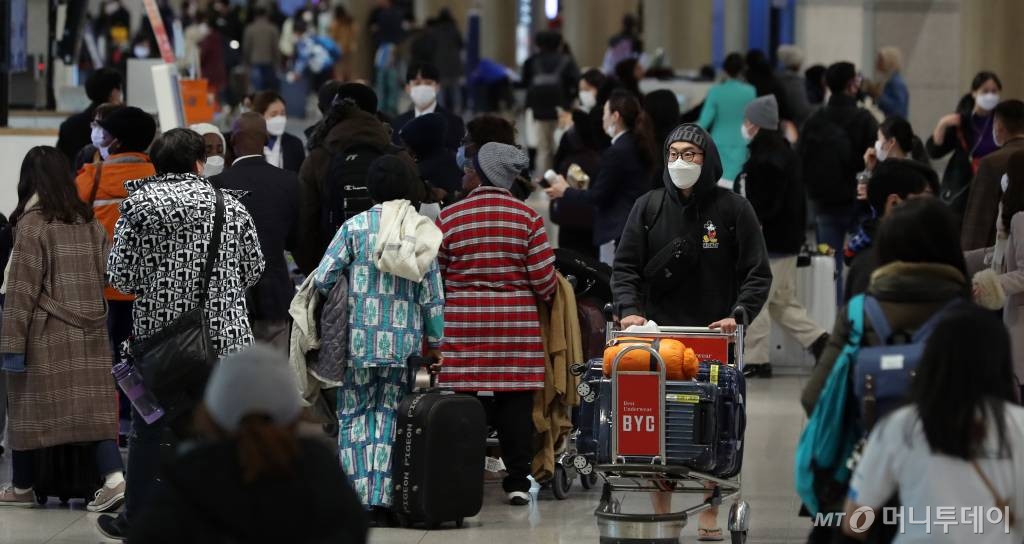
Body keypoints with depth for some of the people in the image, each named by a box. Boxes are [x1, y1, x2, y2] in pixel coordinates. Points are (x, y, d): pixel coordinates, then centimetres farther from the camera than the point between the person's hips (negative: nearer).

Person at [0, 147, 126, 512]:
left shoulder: (32, 224, -10)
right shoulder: (90, 223, 7)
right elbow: (106, 277, 11)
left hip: (46, 335, -5)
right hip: (89, 333, 5)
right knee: (93, 406, 3)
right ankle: (114, 479, -11)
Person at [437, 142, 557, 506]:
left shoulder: (449, 218, -2)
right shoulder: (528, 217, -1)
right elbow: (544, 278, -3)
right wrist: (546, 294, 19)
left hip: (462, 323, -1)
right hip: (516, 324, 1)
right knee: (515, 401, 5)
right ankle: (518, 480, 6)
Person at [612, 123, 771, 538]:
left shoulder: (733, 209, 2)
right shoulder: (648, 207, 8)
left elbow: (757, 273, 0)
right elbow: (625, 266, 6)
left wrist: (739, 314, -15)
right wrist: (629, 309, -11)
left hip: (716, 336, -1)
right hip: (658, 333, 1)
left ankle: (710, 516, 6)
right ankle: (661, 515, 7)